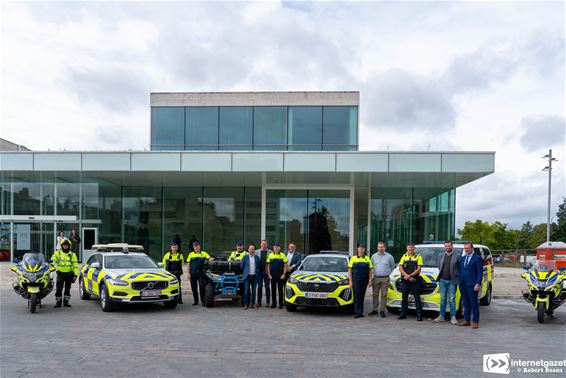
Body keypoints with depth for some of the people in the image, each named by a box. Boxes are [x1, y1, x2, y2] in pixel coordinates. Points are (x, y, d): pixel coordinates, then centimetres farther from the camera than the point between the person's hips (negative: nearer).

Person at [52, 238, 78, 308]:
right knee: (59, 289, -6)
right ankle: (58, 302, 2)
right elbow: (53, 261, -6)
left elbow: (75, 265, 5)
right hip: (60, 273, -1)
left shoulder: (72, 254, 8)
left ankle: (66, 302, 14)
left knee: (67, 289, 7)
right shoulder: (57, 253, 7)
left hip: (69, 274, 1)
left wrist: (75, 275, -3)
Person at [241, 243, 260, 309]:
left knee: (254, 291, 5)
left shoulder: (257, 257, 6)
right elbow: (241, 265, 8)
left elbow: (258, 266, 14)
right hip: (247, 276, -2)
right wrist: (245, 272, 10)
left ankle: (253, 304, 12)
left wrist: (257, 271, 7)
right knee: (247, 290, -3)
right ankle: (246, 304, 3)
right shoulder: (245, 257, 1)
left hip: (254, 276, 2)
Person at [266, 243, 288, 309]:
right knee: (273, 289, 7)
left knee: (280, 290, 0)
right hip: (272, 275, 2)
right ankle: (273, 303, 14)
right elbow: (268, 266, 9)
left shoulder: (282, 255, 1)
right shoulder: (270, 255, 7)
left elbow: (285, 265, 0)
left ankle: (281, 303, 5)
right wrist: (269, 274, 0)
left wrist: (283, 274, -8)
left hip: (280, 275, -2)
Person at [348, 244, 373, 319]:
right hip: (356, 280, -3)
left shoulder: (367, 259, 11)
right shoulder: (353, 258, 5)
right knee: (357, 296, -10)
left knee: (362, 296, 6)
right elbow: (350, 270, 2)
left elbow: (370, 271, 10)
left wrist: (370, 280, 1)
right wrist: (350, 281, -6)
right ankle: (357, 312, -10)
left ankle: (360, 312, 11)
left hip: (364, 280, 3)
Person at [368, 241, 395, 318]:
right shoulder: (374, 256, 8)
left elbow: (392, 266, 16)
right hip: (376, 278, 2)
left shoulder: (389, 257, 2)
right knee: (375, 294, 5)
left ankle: (382, 310, 5)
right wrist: (371, 277, 15)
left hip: (385, 279, -2)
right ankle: (375, 310, 13)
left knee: (383, 295, -1)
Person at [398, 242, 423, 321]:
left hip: (415, 280, -4)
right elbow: (400, 268, 5)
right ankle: (403, 314, 16)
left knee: (417, 298, -4)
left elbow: (418, 269, -7)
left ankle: (419, 315, -3)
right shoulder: (404, 257, 13)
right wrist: (406, 275, -12)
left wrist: (410, 275, -16)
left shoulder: (418, 257, 3)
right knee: (404, 297, 9)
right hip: (405, 280, 4)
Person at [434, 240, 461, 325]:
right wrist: (441, 275, 8)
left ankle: (453, 317, 6)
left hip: (452, 281, -4)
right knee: (443, 299, 9)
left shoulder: (457, 256, -4)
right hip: (442, 280, 4)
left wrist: (458, 278, -6)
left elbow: (461, 268, -2)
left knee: (452, 299, 0)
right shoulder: (440, 255, 9)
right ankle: (441, 316, 15)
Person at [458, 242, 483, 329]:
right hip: (463, 284, 6)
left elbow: (480, 272, -8)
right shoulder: (463, 258, 16)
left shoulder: (477, 258, -5)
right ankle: (466, 321, 17)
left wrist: (478, 284, -15)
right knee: (466, 303, 11)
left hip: (472, 285, -6)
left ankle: (475, 322, 4)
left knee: (474, 304, -2)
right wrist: (459, 281, 9)